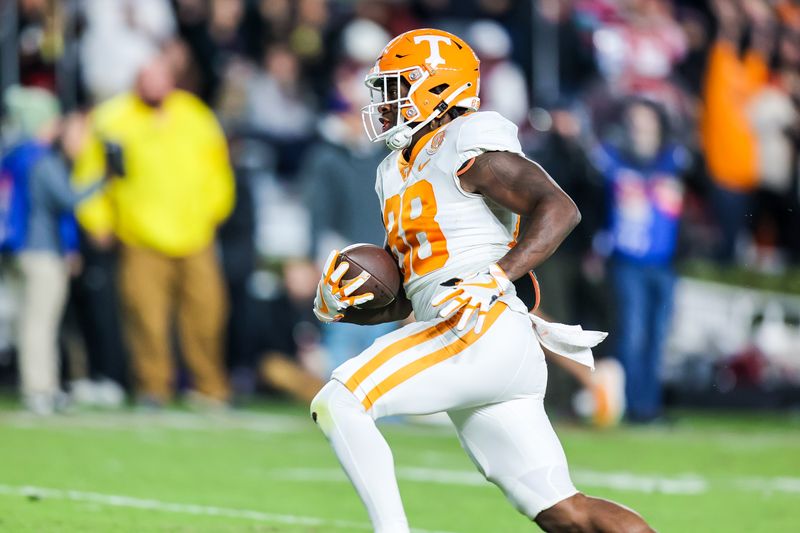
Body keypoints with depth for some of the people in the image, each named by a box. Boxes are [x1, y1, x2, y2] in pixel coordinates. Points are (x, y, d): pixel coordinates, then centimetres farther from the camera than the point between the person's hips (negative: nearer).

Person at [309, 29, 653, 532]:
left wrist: (496, 279, -24)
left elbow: (559, 208, -15)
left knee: (337, 403, -16)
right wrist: (344, 307, 8)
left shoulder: (465, 146, -3)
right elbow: (403, 302, 27)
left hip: (486, 332, -9)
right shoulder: (399, 173, 24)